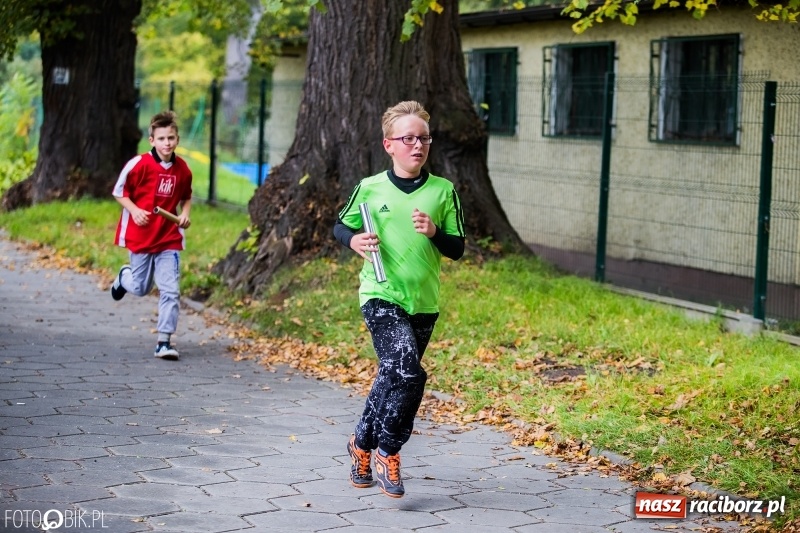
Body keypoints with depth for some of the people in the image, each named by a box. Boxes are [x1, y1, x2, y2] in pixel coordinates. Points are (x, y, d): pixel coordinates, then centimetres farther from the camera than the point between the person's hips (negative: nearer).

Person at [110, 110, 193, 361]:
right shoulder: (140, 164, -12)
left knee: (170, 290, -6)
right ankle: (124, 276, 49)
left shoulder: (182, 169, 0)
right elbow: (119, 191, -3)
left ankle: (164, 341, -1)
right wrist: (134, 210, -17)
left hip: (169, 238, 2)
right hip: (140, 235, -2)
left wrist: (185, 213, -2)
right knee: (140, 288, 12)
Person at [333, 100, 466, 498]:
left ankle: (362, 443, 36)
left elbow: (457, 249, 4)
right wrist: (354, 240, -10)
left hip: (424, 302, 4)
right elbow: (340, 226, 12)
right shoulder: (370, 188, -2)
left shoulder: (443, 191, 2)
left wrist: (434, 232, -15)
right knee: (408, 372, -21)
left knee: (393, 376, 15)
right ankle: (388, 453, -4)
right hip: (381, 296, -3)